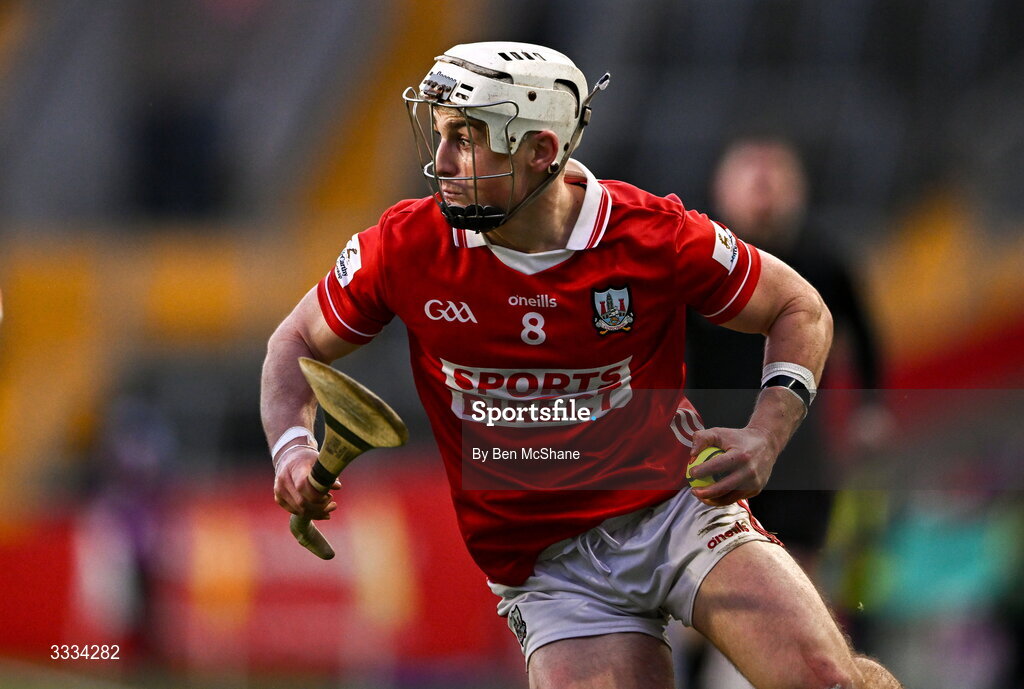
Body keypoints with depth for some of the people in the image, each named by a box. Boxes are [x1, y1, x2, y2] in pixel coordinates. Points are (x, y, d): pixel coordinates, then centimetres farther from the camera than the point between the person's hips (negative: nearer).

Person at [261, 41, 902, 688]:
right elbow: (296, 345, 10)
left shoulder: (652, 236, -11)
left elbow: (801, 310, 3)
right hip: (545, 561, 1)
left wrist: (763, 440, -12)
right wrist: (293, 451, -9)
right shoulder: (407, 248, -7)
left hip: (678, 507, -1)